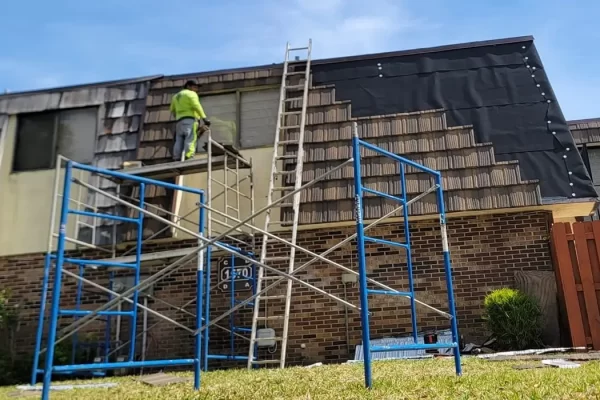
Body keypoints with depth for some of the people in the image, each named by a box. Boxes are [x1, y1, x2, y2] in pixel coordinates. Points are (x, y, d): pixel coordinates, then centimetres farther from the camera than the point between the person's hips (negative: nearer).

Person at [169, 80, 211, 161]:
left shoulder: (176, 96, 28)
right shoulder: (191, 93, 4)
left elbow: (172, 109, 32)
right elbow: (196, 106, -11)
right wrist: (204, 118, -17)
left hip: (180, 121, 7)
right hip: (190, 120, -7)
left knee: (179, 141, -2)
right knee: (190, 139, -17)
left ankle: (177, 159, -12)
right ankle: (188, 158, -30)